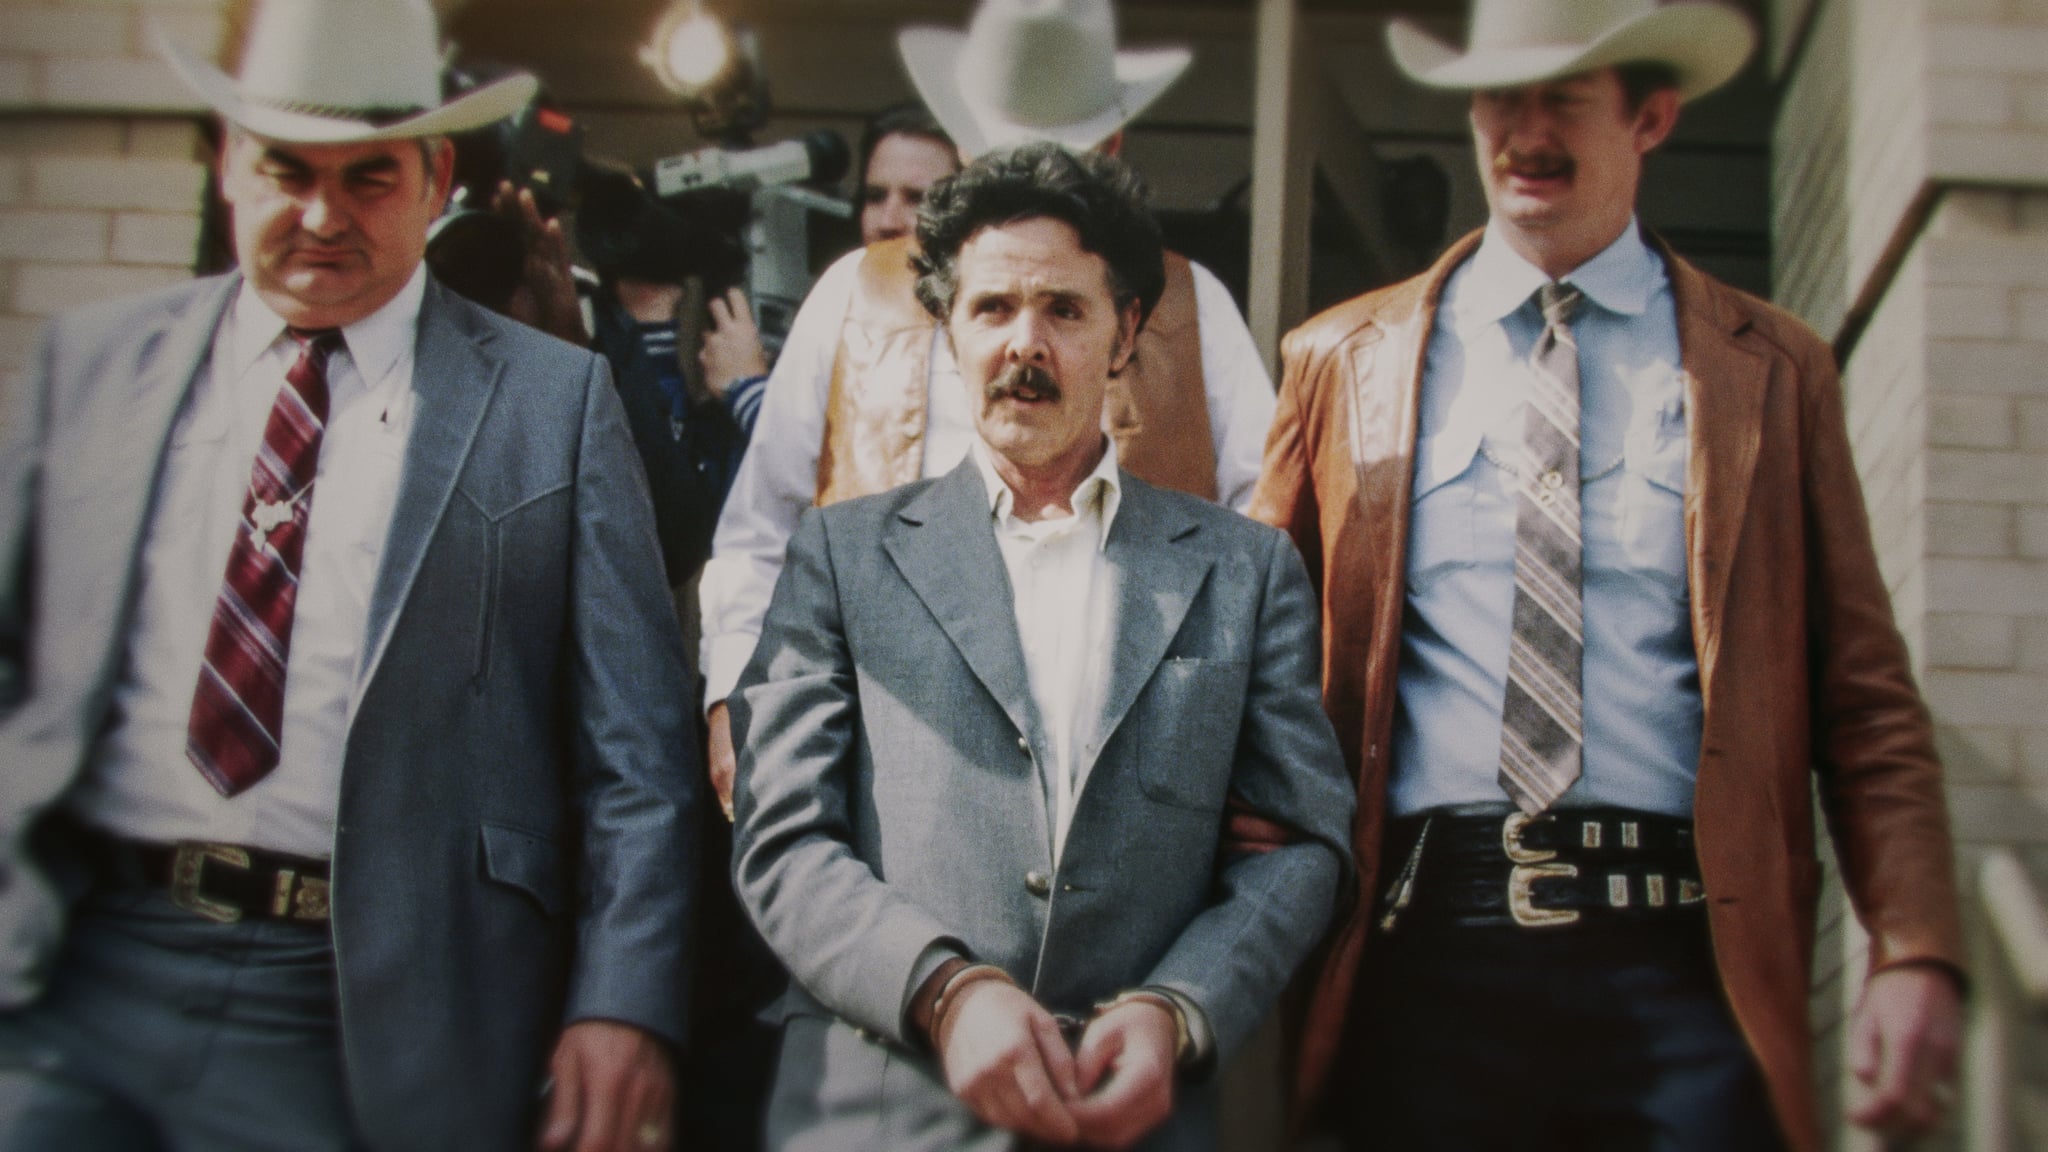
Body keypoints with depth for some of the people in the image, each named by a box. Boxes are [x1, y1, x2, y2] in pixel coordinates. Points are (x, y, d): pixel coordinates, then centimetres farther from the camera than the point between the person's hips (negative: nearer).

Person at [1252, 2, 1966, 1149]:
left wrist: (1915, 951, -4)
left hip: (1680, 963, 0)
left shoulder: (1771, 368, 11)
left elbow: (1865, 699, 8)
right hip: (1426, 954, 1)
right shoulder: (1343, 359, 13)